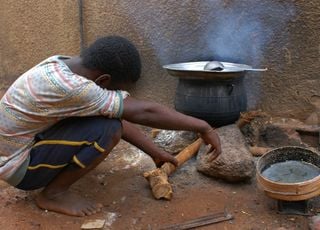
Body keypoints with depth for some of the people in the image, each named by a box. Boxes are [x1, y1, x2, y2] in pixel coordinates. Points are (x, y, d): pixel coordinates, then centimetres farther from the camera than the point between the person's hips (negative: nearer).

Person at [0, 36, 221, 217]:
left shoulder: (67, 66, -4)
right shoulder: (68, 87, -32)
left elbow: (119, 112, 2)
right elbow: (144, 112, -28)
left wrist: (155, 152, 7)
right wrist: (203, 127, -19)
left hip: (24, 146, 9)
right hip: (19, 167, -9)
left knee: (109, 117, 5)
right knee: (109, 129, -24)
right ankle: (53, 193, -5)